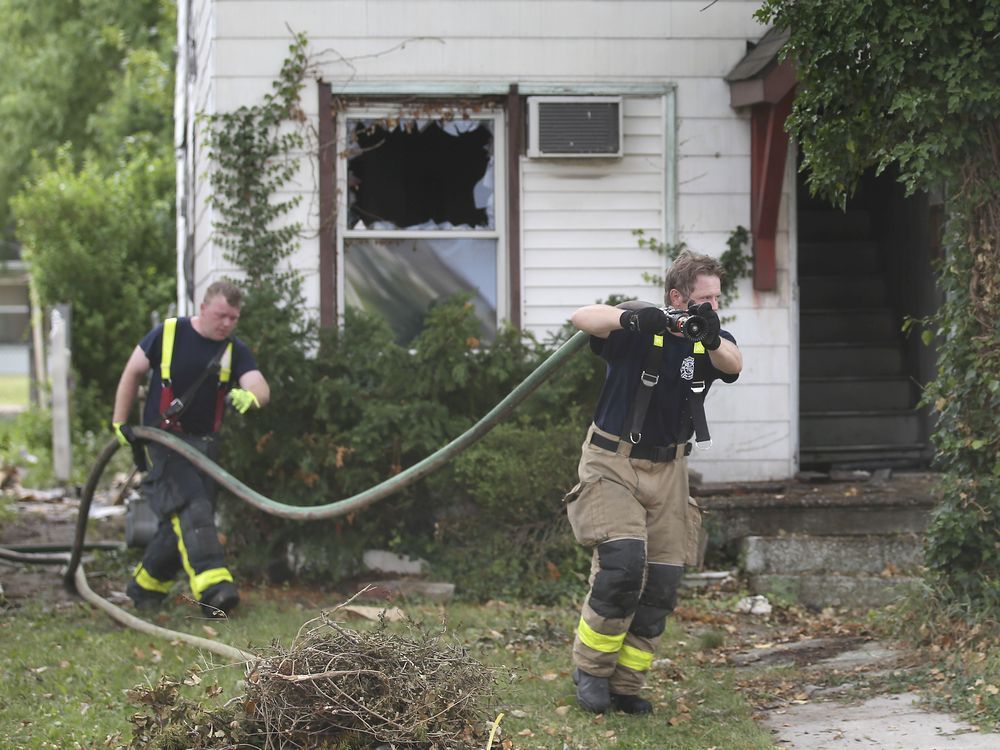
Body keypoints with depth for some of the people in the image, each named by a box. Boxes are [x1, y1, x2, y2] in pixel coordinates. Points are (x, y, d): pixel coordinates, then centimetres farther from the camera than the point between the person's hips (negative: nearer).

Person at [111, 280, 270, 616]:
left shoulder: (234, 350, 1)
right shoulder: (168, 334, -7)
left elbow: (261, 387, -15)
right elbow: (132, 374, 5)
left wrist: (250, 396, -40)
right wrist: (119, 423, 2)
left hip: (203, 442, 5)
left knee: (180, 523, 6)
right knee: (192, 508, -22)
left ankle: (144, 587, 23)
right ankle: (212, 585, -35)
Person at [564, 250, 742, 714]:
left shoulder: (710, 336, -3)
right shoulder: (639, 328, -15)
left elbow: (733, 365, -24)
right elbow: (582, 318, -33)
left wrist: (712, 339, -47)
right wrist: (629, 318, -53)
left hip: (668, 469, 5)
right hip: (613, 462, -5)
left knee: (661, 584, 2)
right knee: (623, 562, -22)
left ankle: (626, 686, 15)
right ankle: (590, 670, -4)